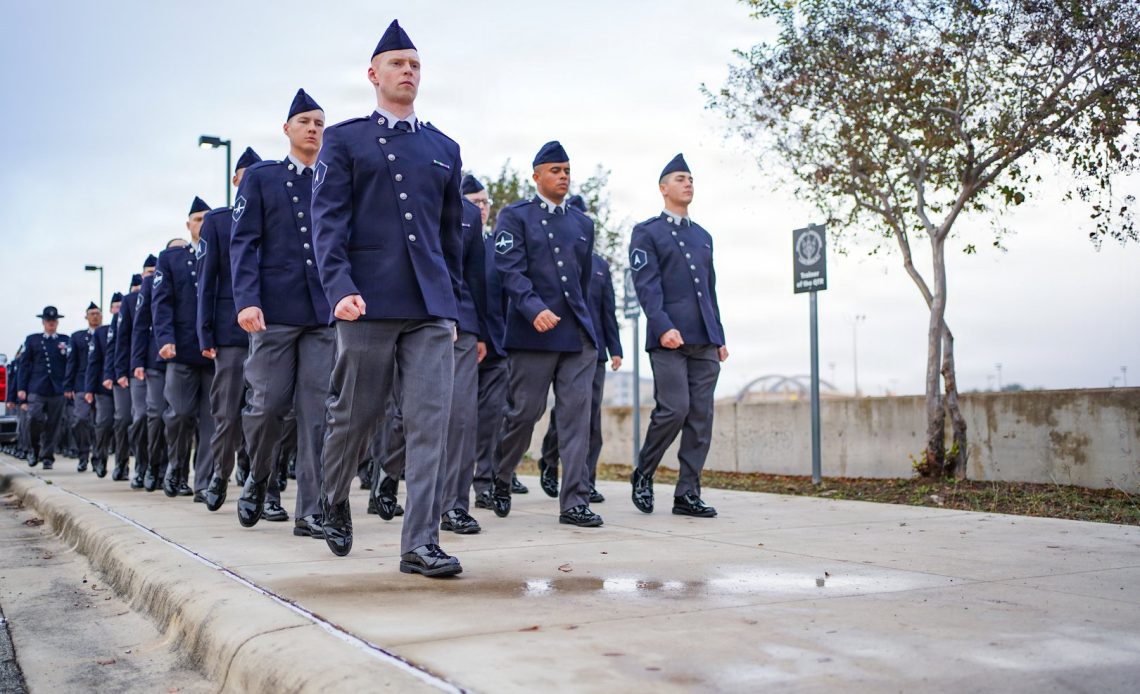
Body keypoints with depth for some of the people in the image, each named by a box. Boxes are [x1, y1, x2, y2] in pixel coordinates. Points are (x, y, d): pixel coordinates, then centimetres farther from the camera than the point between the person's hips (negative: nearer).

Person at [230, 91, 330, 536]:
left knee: (318, 411, -3)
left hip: (326, 312, 2)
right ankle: (259, 480, 27)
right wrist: (246, 300, -11)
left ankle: (310, 511, 1)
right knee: (268, 404, -1)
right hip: (275, 310, -1)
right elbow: (243, 244, 2)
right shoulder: (260, 178, 10)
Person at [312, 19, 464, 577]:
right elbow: (329, 220, -3)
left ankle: (420, 543, -4)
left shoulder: (445, 149, 18)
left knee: (429, 422, -5)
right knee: (355, 416, 7)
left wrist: (452, 301, 20)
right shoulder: (344, 140, 7)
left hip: (432, 308, 3)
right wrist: (340, 289, -17)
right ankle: (334, 502, 35)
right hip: (368, 303, -3)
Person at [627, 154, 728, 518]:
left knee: (701, 417, 1)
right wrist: (663, 327, -21)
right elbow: (647, 285, -8)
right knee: (674, 409, -14)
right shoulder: (646, 232, 3)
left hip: (705, 341, 6)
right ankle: (643, 475, 8)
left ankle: (687, 494, 6)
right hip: (669, 338, -6)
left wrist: (720, 337, 16)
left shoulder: (703, 236, 22)